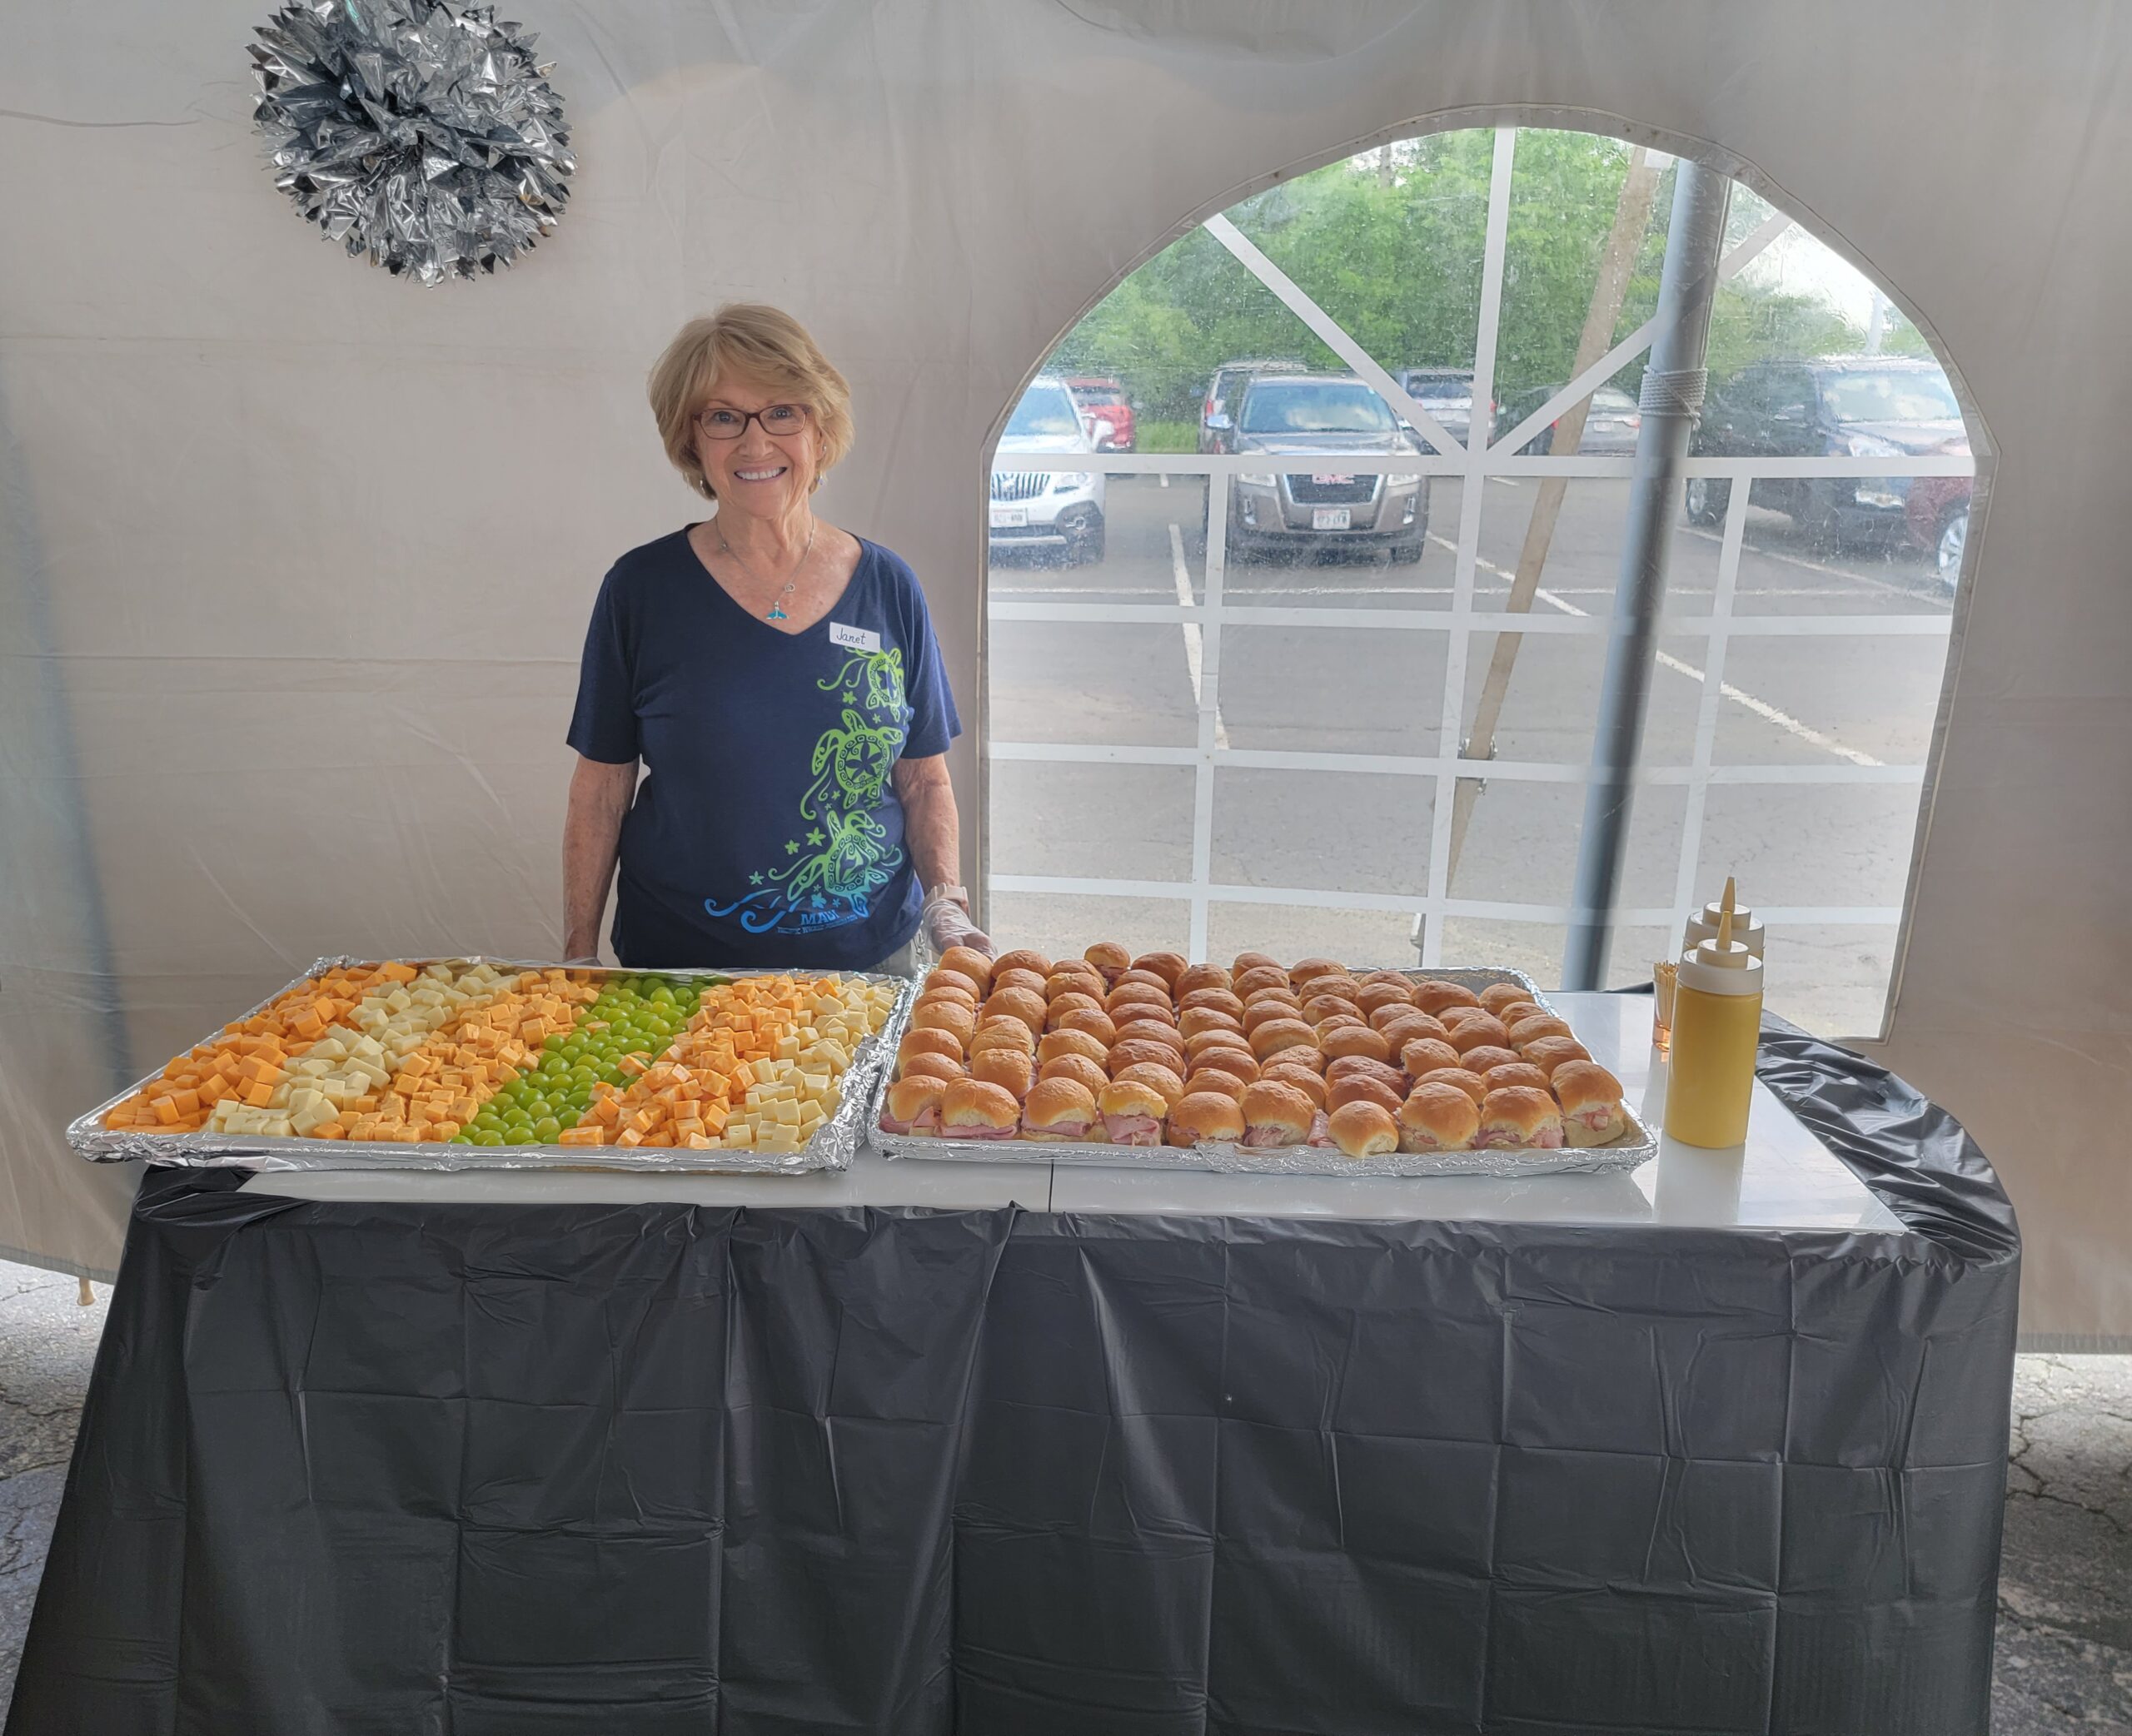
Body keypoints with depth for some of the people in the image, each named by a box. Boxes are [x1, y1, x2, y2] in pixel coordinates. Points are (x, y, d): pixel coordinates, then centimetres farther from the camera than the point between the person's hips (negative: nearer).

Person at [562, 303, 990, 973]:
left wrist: (943, 902, -10)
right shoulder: (641, 589, -5)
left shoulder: (888, 588, -2)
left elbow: (924, 780, 4)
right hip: (677, 963, -1)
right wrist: (578, 960, -4)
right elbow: (600, 790, -1)